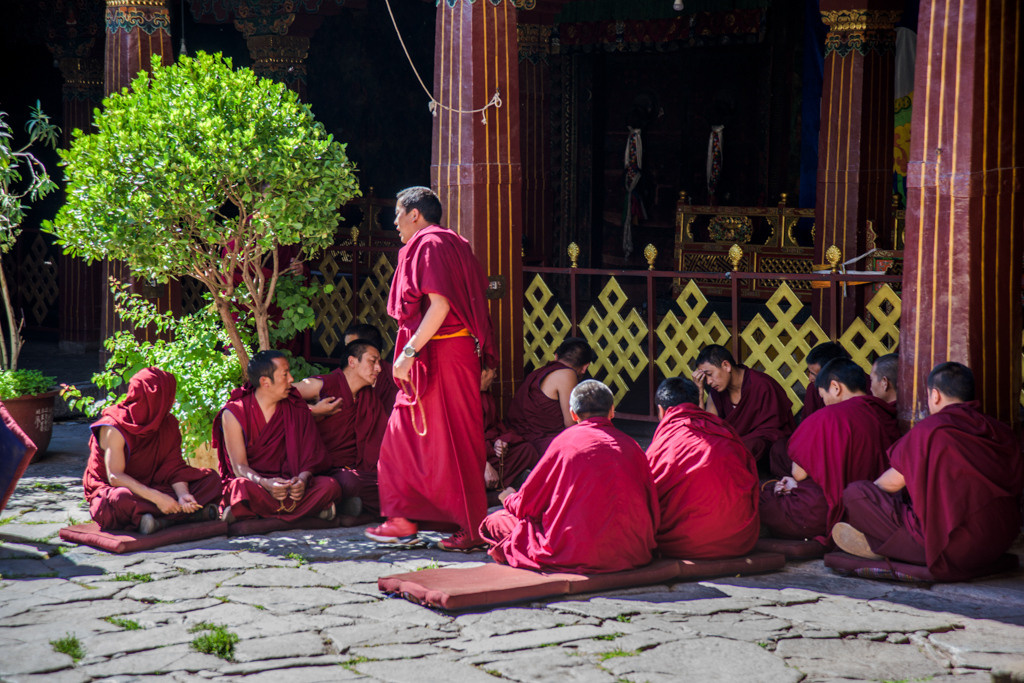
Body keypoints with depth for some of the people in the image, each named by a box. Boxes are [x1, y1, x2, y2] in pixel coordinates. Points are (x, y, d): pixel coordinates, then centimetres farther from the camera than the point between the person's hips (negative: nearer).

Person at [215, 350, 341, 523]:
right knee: (245, 487, -39)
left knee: (330, 485, -27)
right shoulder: (233, 413, -3)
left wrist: (303, 478, -24)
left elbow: (310, 456, 0)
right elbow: (239, 466, -11)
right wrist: (265, 483, -33)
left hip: (287, 481, 4)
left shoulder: (296, 409, 7)